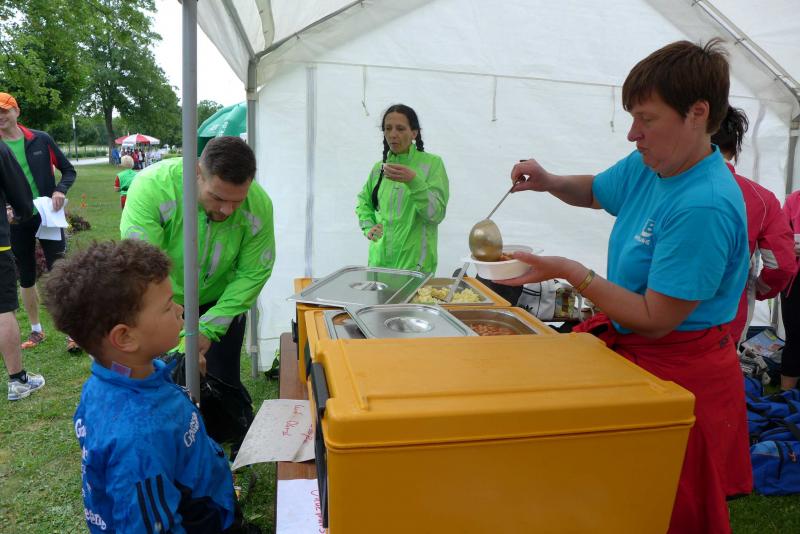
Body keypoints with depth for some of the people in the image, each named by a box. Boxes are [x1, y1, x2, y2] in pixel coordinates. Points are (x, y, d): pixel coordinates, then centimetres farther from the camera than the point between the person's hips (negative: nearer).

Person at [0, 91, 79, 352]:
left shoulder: (41, 140, -2)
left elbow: (68, 170, 6)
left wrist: (60, 190, -13)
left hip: (47, 216, -2)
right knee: (26, 279, 12)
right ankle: (36, 330, 27)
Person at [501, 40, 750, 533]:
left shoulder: (703, 207, -29)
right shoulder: (648, 168, -3)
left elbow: (655, 321, -25)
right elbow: (596, 191, 19)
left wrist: (570, 271, -24)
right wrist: (549, 182, -2)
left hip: (678, 372, -8)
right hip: (627, 346, 8)